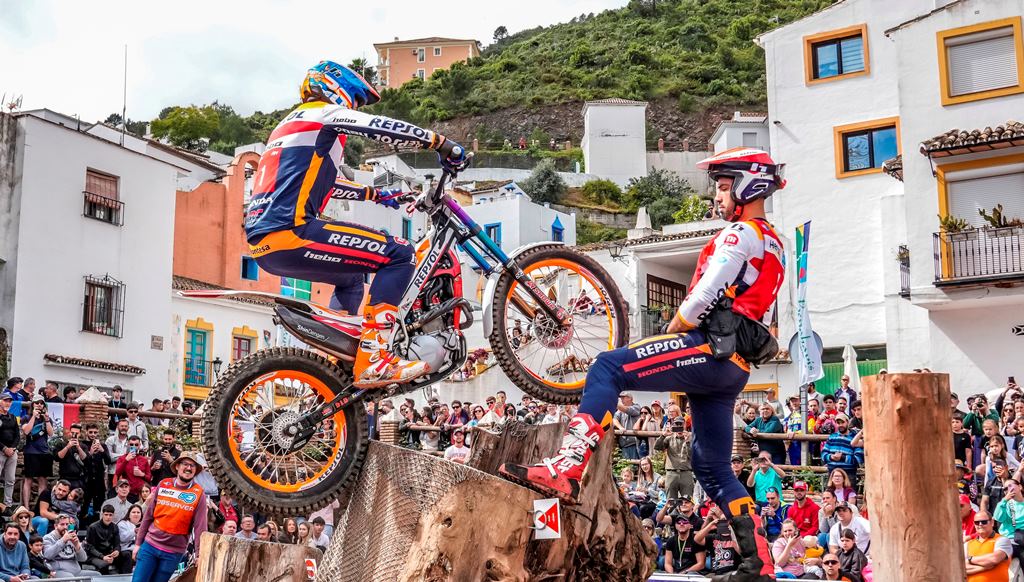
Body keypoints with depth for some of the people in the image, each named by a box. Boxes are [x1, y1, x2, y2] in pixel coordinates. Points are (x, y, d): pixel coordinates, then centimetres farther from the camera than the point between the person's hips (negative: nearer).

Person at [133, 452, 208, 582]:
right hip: (150, 545, 2)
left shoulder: (199, 494, -6)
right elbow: (148, 516, 6)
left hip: (174, 553, -2)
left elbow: (200, 527, -10)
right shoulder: (163, 485, 2)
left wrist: (199, 555, -17)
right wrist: (138, 543, 6)